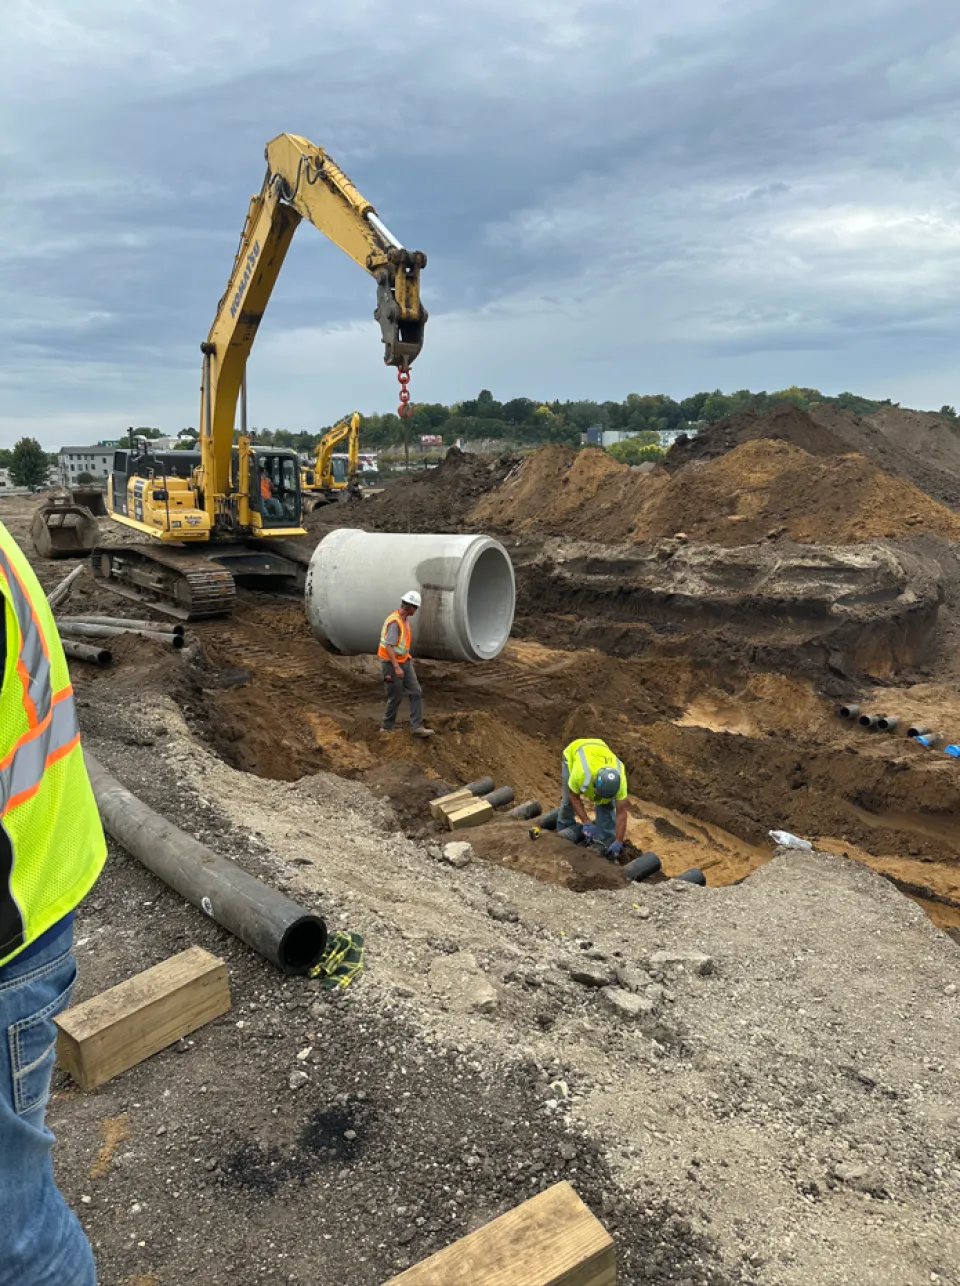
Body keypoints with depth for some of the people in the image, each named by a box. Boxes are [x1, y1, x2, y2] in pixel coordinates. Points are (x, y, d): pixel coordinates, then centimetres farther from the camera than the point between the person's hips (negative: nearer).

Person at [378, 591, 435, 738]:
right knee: (395, 697, 2)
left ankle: (417, 727, 0)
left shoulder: (405, 619, 7)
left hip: (404, 662, 9)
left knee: (416, 693, 1)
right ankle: (387, 727, 19)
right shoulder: (394, 622, -23)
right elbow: (389, 646, -26)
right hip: (392, 664, -9)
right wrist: (396, 667, -29)